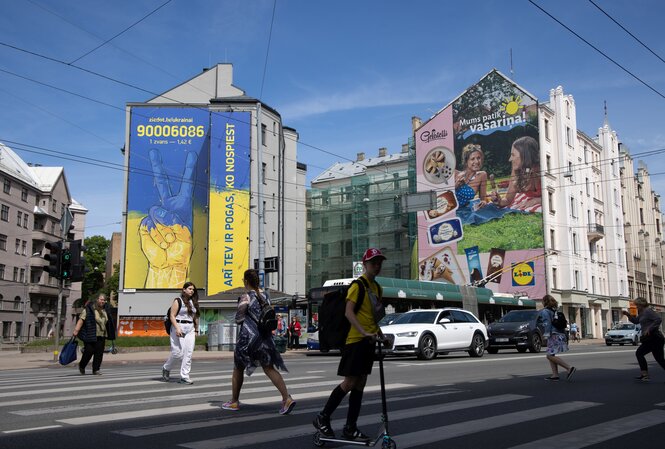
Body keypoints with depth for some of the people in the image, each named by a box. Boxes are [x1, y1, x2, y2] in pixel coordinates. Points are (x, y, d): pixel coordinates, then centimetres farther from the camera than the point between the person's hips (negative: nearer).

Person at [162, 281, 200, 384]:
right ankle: (166, 368, 20)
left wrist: (196, 330, 14)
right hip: (179, 327, -6)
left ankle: (184, 376, 0)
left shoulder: (194, 302, 14)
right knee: (177, 352, -7)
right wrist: (177, 328, -19)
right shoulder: (178, 301, -3)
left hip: (190, 329, 6)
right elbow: (172, 316, -9)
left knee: (188, 353, -3)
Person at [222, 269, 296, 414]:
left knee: (238, 368, 14)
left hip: (248, 336, -5)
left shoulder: (246, 297, -12)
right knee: (269, 368, 4)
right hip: (265, 336, 5)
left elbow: (238, 319, -10)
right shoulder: (265, 295, 7)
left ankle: (234, 402, 23)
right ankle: (287, 398, -11)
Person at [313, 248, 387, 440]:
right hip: (355, 340, -8)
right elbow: (348, 312, -20)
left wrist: (379, 332, 12)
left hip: (369, 341, 8)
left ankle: (350, 428, 16)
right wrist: (364, 332, -28)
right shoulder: (358, 285, -11)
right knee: (349, 382, -7)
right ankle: (322, 418, 7)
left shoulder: (377, 287, 15)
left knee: (360, 383, 9)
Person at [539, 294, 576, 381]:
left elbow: (547, 323, -17)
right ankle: (555, 375, 7)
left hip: (554, 336, -9)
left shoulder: (545, 311, -5)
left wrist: (546, 334, -19)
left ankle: (569, 368, -19)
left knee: (550, 356, -11)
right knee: (550, 355, 13)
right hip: (560, 334, 9)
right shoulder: (554, 311, 20)